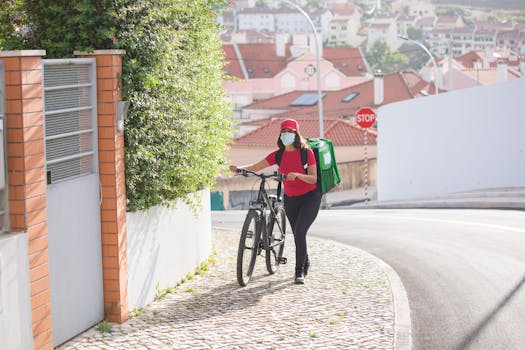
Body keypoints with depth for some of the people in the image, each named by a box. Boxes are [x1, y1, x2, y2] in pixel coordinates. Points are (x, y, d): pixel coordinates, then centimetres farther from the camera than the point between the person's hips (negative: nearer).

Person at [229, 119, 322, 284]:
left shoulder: (306, 152, -13)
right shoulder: (278, 155, -2)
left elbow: (313, 179, -16)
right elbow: (255, 167, -5)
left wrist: (297, 175, -34)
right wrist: (239, 168, -22)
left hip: (310, 197, -5)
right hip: (290, 199, 5)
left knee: (299, 232, -20)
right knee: (298, 235, 13)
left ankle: (300, 271, -12)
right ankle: (305, 263, 37)